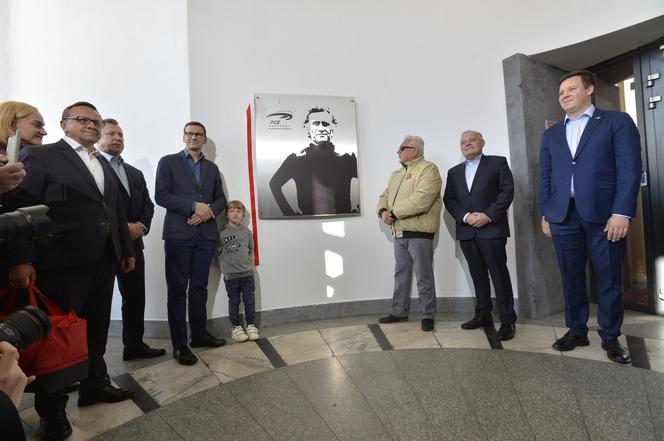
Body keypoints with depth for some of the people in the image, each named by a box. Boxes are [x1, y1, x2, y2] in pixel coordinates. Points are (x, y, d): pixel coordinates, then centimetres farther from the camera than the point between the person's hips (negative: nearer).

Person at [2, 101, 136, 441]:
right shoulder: (40, 156, -2)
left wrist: (126, 250, 16)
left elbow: (116, 211, 18)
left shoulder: (104, 165, 18)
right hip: (62, 263, -6)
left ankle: (94, 384, 34)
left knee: (96, 329, 16)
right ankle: (52, 409, 22)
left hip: (103, 262, 6)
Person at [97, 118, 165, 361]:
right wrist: (122, 227, -17)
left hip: (133, 244, 6)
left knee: (135, 297, 11)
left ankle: (134, 345, 25)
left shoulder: (135, 173, 20)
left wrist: (141, 225, -5)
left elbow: (148, 204, 14)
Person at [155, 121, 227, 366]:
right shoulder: (168, 162, 5)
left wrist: (208, 211, -7)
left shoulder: (212, 167, 17)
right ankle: (179, 344, 7)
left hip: (206, 234, 4)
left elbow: (220, 198, 14)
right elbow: (161, 195, -6)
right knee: (178, 289, 0)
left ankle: (199, 334, 23)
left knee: (199, 287, 11)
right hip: (178, 234, -4)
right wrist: (194, 206, -15)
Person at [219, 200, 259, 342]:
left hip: (247, 273, 2)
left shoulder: (247, 231, 4)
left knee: (249, 301, 6)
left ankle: (251, 325, 18)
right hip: (230, 275, -2)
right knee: (234, 302, 8)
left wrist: (248, 262, 8)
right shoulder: (221, 233, -4)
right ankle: (236, 327, 19)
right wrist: (226, 262, -1)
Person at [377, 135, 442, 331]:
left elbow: (421, 200, -22)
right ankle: (399, 312, 27)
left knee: (424, 276, 2)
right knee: (401, 274, 15)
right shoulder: (396, 174, 20)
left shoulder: (428, 169, -8)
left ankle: (428, 315, 15)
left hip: (419, 233, -8)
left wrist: (393, 213, -15)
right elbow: (385, 195, 18)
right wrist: (383, 211, -5)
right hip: (399, 233, 8)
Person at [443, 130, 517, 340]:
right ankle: (483, 315, 21)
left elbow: (507, 191, -4)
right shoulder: (454, 172, 17)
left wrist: (488, 216, -14)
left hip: (492, 229, -4)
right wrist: (465, 216, -8)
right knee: (478, 275, 11)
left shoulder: (498, 163, 6)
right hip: (466, 232, 4)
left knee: (499, 275, -2)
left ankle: (508, 320, 7)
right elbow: (448, 199, 9)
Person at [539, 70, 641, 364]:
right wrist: (545, 214, 6)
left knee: (609, 280, 5)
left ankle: (610, 337, 20)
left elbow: (630, 170, -3)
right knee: (571, 278, 8)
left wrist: (622, 213, -12)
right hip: (564, 216, 3)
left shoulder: (617, 122, 6)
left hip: (604, 214, -3)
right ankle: (577, 331, 21)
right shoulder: (551, 135, 16)